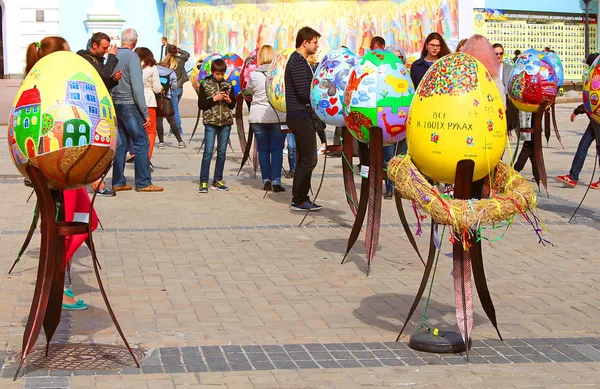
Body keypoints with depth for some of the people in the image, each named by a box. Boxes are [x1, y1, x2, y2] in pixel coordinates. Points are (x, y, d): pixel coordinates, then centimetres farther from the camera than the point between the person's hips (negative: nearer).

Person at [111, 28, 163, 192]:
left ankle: (118, 182, 12)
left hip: (115, 104, 7)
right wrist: (145, 112, -13)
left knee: (121, 143, 11)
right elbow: (137, 86, -16)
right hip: (129, 104, -7)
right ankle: (143, 182, -3)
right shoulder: (132, 57, -12)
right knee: (141, 141, -2)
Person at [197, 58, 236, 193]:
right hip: (211, 122, -4)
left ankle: (217, 181, 14)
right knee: (208, 151, -9)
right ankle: (203, 182, -7)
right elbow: (201, 104, -3)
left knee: (222, 152, 6)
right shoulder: (205, 85, 1)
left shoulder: (228, 85, 10)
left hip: (226, 122, 4)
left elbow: (233, 105, 17)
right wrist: (214, 98, -14)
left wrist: (229, 100, -5)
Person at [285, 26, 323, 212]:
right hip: (301, 116, -11)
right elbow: (305, 92, -22)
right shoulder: (298, 62, -15)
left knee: (304, 159, 13)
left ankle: (299, 199, 18)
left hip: (302, 115, 11)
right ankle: (299, 200, -2)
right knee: (309, 159, -7)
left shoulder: (298, 60, 17)